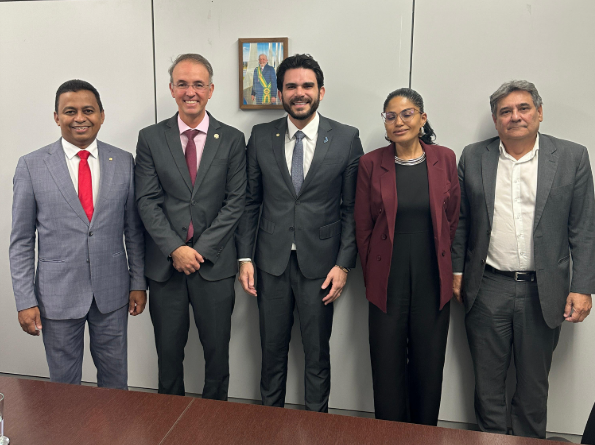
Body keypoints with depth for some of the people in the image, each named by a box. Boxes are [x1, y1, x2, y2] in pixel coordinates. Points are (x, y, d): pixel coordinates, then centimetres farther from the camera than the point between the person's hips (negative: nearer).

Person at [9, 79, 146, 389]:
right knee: (64, 381, 14)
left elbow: (133, 229, 5)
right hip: (58, 294, -1)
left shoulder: (123, 162, 1)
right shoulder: (31, 166, -4)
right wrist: (25, 301, -5)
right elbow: (21, 241, -2)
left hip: (112, 292, 1)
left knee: (115, 376, 16)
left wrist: (138, 282, 4)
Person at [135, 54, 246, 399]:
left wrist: (201, 250, -10)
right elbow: (147, 201, -1)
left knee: (217, 350, 10)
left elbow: (235, 202, -2)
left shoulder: (232, 140, 2)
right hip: (165, 264, 1)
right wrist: (176, 249, -12)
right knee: (168, 351, 13)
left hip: (214, 263, 0)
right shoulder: (150, 138, 4)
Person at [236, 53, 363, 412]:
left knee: (318, 353, 12)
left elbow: (352, 207, -2)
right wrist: (245, 257, 1)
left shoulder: (346, 139, -3)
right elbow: (251, 201, 6)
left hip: (319, 264, -1)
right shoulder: (261, 137, 2)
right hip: (272, 262, 2)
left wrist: (344, 264, -7)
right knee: (272, 349, 15)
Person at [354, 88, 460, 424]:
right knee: (388, 367, 8)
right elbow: (363, 227, 2)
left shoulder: (445, 159, 1)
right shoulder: (371, 163, -2)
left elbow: (452, 220, 7)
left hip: (433, 280, 1)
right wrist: (371, 278, 4)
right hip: (387, 280, -1)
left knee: (428, 365, 12)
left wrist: (448, 271, 9)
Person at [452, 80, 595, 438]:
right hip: (487, 288, 1)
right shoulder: (474, 157, 2)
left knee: (534, 383, 14)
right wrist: (456, 271, 4)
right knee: (488, 381, 13)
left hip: (543, 292, 0)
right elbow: (461, 221, 6)